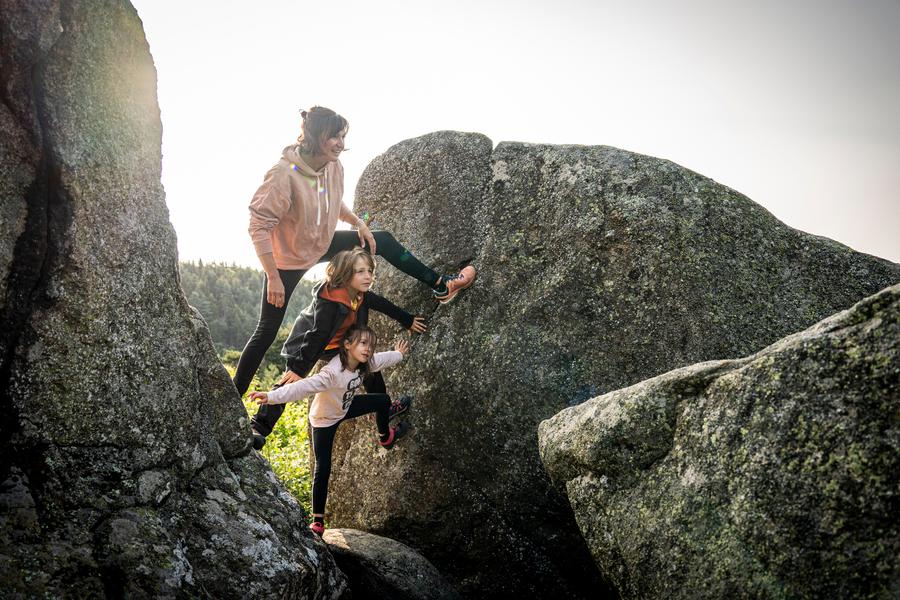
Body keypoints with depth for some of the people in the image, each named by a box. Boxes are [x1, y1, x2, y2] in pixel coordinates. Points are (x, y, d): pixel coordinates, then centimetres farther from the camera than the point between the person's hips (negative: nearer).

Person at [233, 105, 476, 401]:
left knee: (382, 241, 6)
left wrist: (359, 224, -3)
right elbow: (259, 226, -29)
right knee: (267, 332, -2)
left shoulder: (334, 167, -9)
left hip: (323, 245, 7)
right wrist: (273, 278, -28)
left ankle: (440, 286, 20)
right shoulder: (283, 174, -32)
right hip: (288, 258, -6)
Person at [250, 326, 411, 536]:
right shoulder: (333, 372, -41)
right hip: (324, 419, -7)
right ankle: (317, 519, 4)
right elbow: (302, 386, -51)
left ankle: (385, 437, 40)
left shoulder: (365, 364, -17)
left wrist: (399, 354, 25)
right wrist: (272, 396, -64)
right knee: (323, 468, -8)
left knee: (383, 400, 9)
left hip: (345, 408, 7)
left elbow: (383, 359, 6)